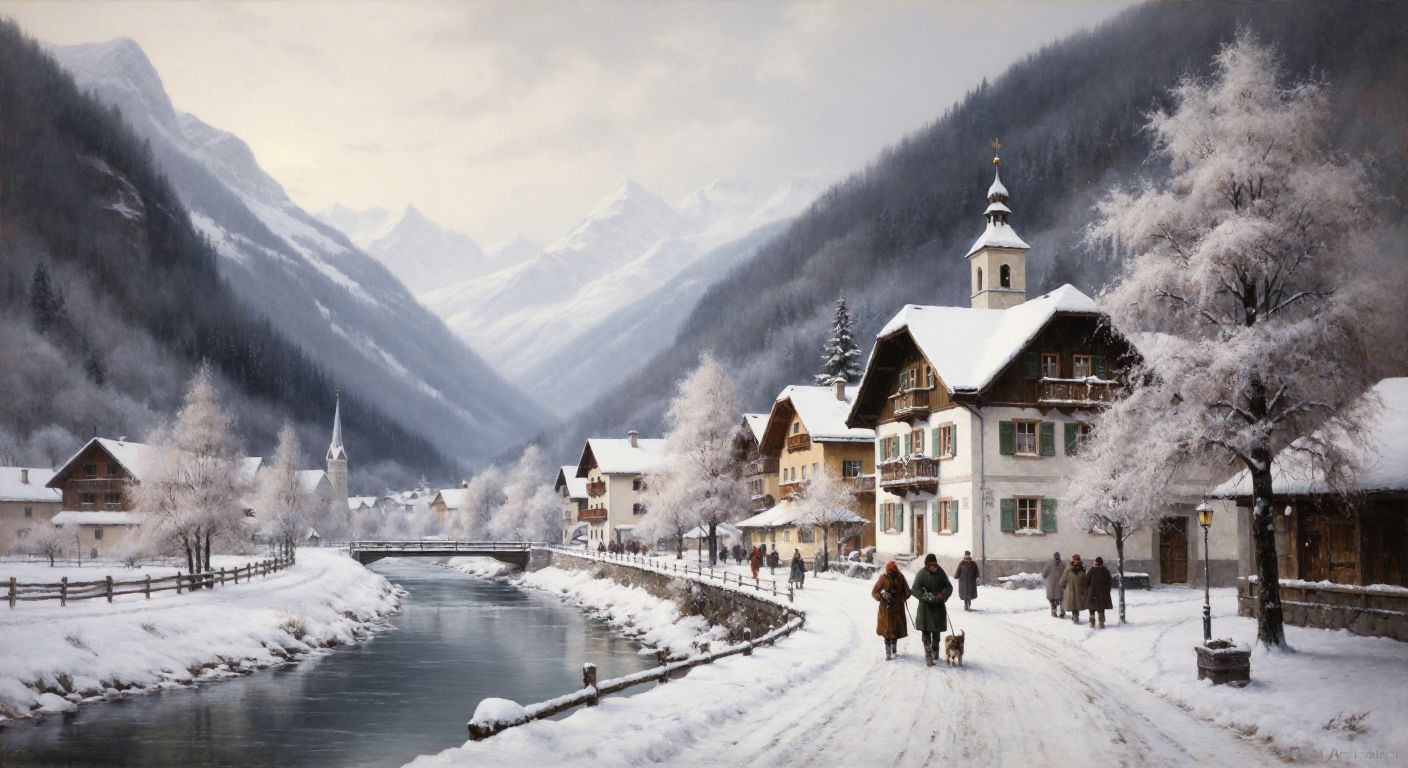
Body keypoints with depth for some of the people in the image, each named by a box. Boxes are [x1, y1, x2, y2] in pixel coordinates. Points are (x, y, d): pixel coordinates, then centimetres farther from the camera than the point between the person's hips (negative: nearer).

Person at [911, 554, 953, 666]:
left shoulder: (941, 574, -1)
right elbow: (915, 590, -13)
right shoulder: (921, 574, -10)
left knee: (937, 631, 17)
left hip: (938, 607, 3)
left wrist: (943, 595, -16)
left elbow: (949, 587, 4)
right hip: (925, 607, -3)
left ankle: (935, 651, 36)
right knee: (926, 631, -6)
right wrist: (926, 596, -28)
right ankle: (928, 655, -6)